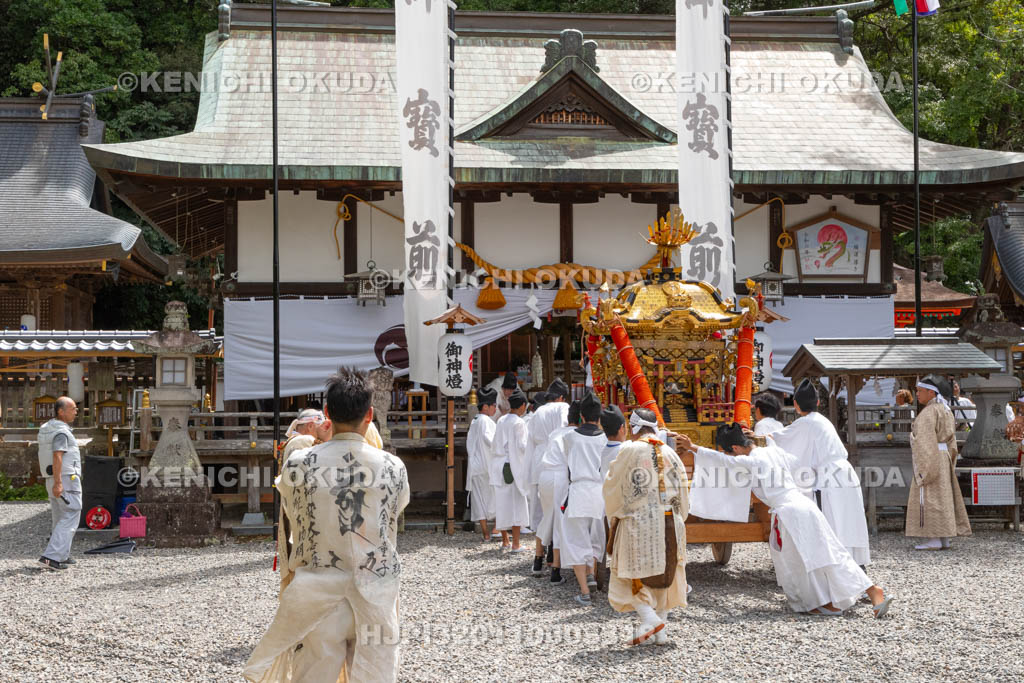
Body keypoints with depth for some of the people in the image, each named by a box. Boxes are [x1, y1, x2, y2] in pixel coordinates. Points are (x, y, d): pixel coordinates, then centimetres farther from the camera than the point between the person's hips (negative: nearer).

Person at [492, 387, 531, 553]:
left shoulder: (501, 421, 8)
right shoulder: (518, 423, -12)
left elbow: (496, 444, 12)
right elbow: (522, 446, -14)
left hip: (500, 465, 7)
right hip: (514, 465, -7)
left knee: (502, 503, 11)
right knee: (516, 504, -2)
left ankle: (505, 542, 16)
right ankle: (515, 544, -4)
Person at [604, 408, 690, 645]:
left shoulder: (628, 451, -6)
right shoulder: (670, 454, 6)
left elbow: (611, 488, 1)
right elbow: (682, 493, 11)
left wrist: (614, 517, 18)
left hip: (637, 522, -5)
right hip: (669, 523, 5)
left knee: (631, 574, 4)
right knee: (663, 575, 14)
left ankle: (649, 618, -15)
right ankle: (661, 630, 13)